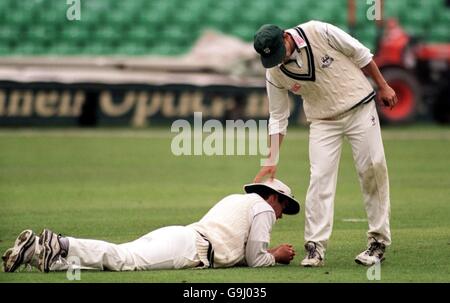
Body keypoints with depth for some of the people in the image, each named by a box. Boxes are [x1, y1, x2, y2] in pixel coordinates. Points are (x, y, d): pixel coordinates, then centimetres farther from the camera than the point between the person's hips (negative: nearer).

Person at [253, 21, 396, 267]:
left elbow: (360, 53, -6)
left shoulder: (318, 32, -18)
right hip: (323, 121, 2)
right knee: (320, 178, -10)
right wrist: (272, 160, -6)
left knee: (372, 171, -3)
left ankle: (379, 241, 5)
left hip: (360, 107, -2)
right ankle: (315, 246, -9)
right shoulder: (274, 74, -9)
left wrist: (383, 86, -1)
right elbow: (278, 118, 0)